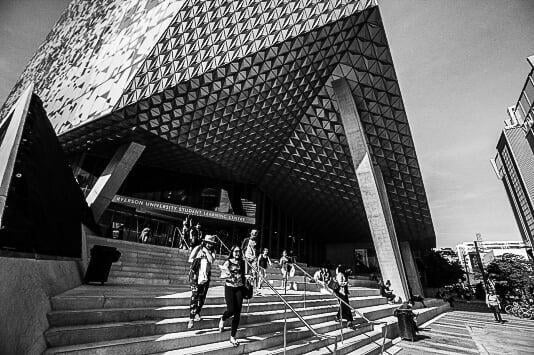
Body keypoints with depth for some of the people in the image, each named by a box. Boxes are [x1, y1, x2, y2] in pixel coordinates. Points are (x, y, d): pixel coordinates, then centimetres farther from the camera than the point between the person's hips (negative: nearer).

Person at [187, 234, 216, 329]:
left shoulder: (212, 252, 4)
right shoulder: (198, 249, -5)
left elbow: (211, 260, -15)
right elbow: (190, 260, -9)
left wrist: (206, 251, -15)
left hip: (206, 277, 4)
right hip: (196, 276, -4)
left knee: (202, 297, 12)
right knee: (194, 296, -11)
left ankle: (197, 313, 32)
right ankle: (191, 319, -7)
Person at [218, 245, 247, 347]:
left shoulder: (242, 262, 6)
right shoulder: (227, 262, -6)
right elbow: (222, 276, -8)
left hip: (239, 288, 3)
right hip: (229, 288, -3)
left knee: (237, 313, 1)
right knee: (231, 310, -9)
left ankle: (233, 337, 13)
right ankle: (222, 319, 29)